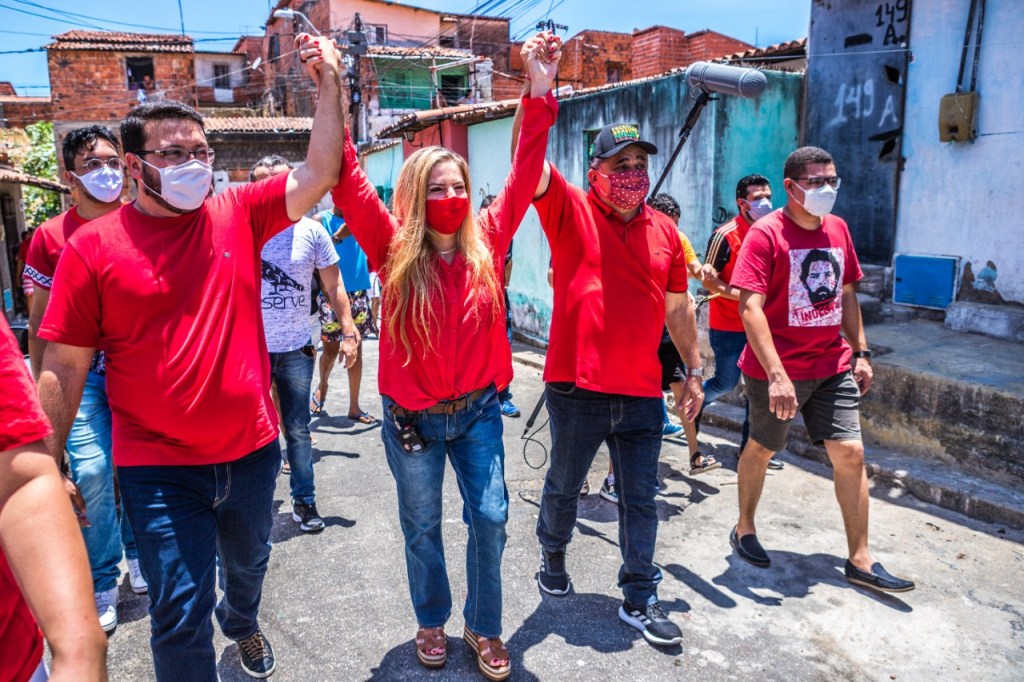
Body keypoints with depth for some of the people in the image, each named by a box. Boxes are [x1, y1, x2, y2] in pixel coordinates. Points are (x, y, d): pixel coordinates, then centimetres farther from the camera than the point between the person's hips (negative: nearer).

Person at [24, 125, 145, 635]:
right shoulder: (50, 236, -1)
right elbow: (39, 321, 5)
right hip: (82, 372, -1)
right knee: (91, 471, -6)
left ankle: (139, 555, 32)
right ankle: (102, 586, 12)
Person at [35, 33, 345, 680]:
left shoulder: (238, 214, -2)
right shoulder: (93, 247, -10)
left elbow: (318, 175, -11)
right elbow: (64, 370, -7)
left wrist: (330, 82, -18)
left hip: (252, 448, 4)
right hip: (160, 468, -3)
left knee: (249, 560, 29)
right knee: (181, 614, 2)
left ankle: (243, 623, 62)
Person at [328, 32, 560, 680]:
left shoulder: (487, 240, -4)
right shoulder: (395, 248, -9)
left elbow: (523, 175, -7)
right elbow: (349, 185, -19)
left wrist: (540, 92, -14)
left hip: (477, 409, 2)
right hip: (412, 416, -1)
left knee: (490, 517, 5)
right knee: (422, 525, 15)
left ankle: (485, 629, 27)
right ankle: (432, 622, 38)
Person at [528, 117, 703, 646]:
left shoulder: (664, 230, 8)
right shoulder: (571, 212, -3)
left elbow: (678, 306, 16)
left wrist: (693, 370, 17)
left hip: (642, 393, 3)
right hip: (576, 389, -3)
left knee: (641, 500, 10)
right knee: (564, 486, 17)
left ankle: (639, 599, 25)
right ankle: (553, 556, 45)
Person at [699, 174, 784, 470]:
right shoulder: (725, 235, -13)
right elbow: (708, 279, -16)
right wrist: (741, 295, -24)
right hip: (727, 326, -6)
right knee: (726, 382, 1)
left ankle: (750, 444, 17)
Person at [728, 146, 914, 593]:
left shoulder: (838, 229, 7)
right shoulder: (765, 234, -14)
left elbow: (847, 296, 17)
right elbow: (750, 308, -22)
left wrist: (861, 352, 12)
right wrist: (776, 375, -28)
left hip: (832, 365, 6)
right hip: (777, 370, -5)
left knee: (851, 453, 3)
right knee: (761, 449, 11)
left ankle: (860, 561, 14)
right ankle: (744, 529, 34)